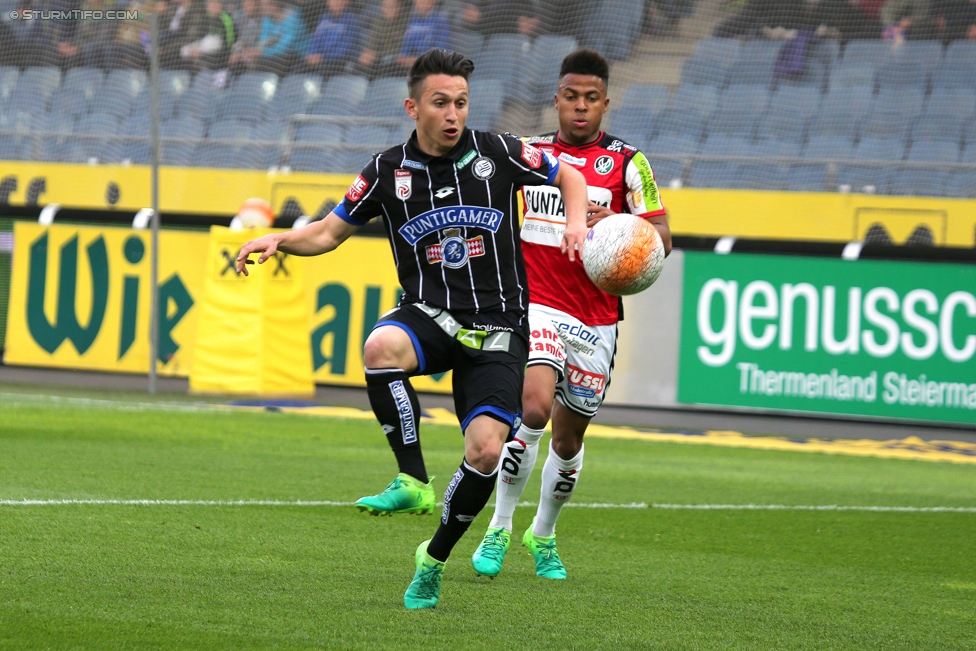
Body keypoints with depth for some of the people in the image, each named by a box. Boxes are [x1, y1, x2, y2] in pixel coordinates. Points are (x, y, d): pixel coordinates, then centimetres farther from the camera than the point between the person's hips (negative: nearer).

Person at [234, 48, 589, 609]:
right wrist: (279, 239, -3)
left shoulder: (497, 153, 1)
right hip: (429, 312, 0)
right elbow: (330, 232, 15)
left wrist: (577, 223, -2)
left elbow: (568, 176, 17)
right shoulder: (389, 172, 4)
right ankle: (414, 482, -25)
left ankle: (435, 557, 10)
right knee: (381, 347, -37)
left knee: (486, 450, -16)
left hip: (497, 326, 0)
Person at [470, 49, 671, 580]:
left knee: (568, 440, 9)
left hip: (597, 318, 1)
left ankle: (543, 536, 33)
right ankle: (498, 530, -11)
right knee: (535, 407, -25)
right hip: (537, 305, -1)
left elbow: (661, 237, -3)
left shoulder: (627, 163, 2)